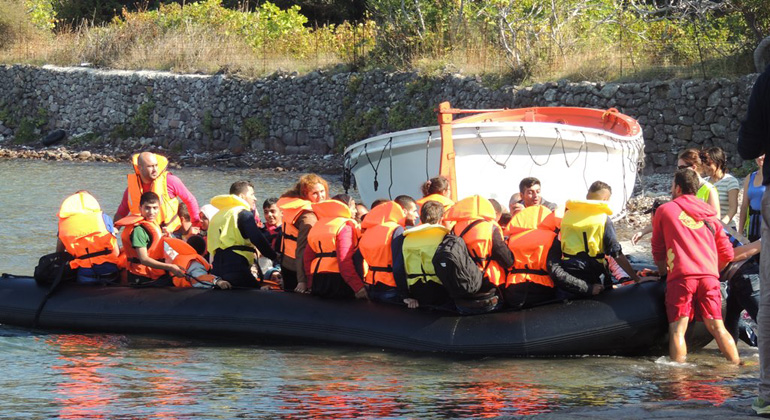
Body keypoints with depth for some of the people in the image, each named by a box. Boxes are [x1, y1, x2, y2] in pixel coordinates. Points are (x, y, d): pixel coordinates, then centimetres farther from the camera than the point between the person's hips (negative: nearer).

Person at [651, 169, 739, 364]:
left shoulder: (664, 210, 13)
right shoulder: (709, 214, 22)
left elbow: (658, 249, 22)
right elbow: (727, 254, 20)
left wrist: (663, 273, 37)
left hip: (681, 275, -4)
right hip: (709, 275, 4)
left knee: (678, 329, -6)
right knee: (717, 328, 6)